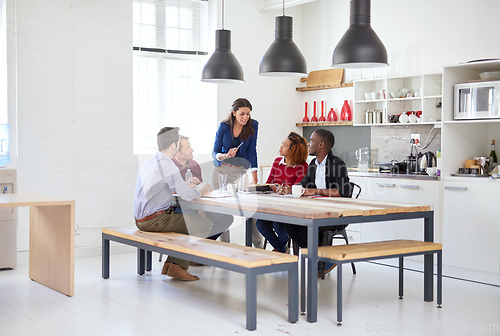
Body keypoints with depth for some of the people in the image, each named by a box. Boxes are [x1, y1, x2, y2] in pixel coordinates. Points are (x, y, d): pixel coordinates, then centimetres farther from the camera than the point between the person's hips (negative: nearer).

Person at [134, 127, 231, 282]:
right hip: (155, 220, -10)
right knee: (204, 224, -5)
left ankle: (169, 264, 17)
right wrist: (203, 191, 2)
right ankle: (178, 267, -3)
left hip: (140, 219, 10)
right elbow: (187, 195, -18)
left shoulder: (148, 162, 13)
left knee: (188, 221, 25)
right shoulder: (167, 165, -18)